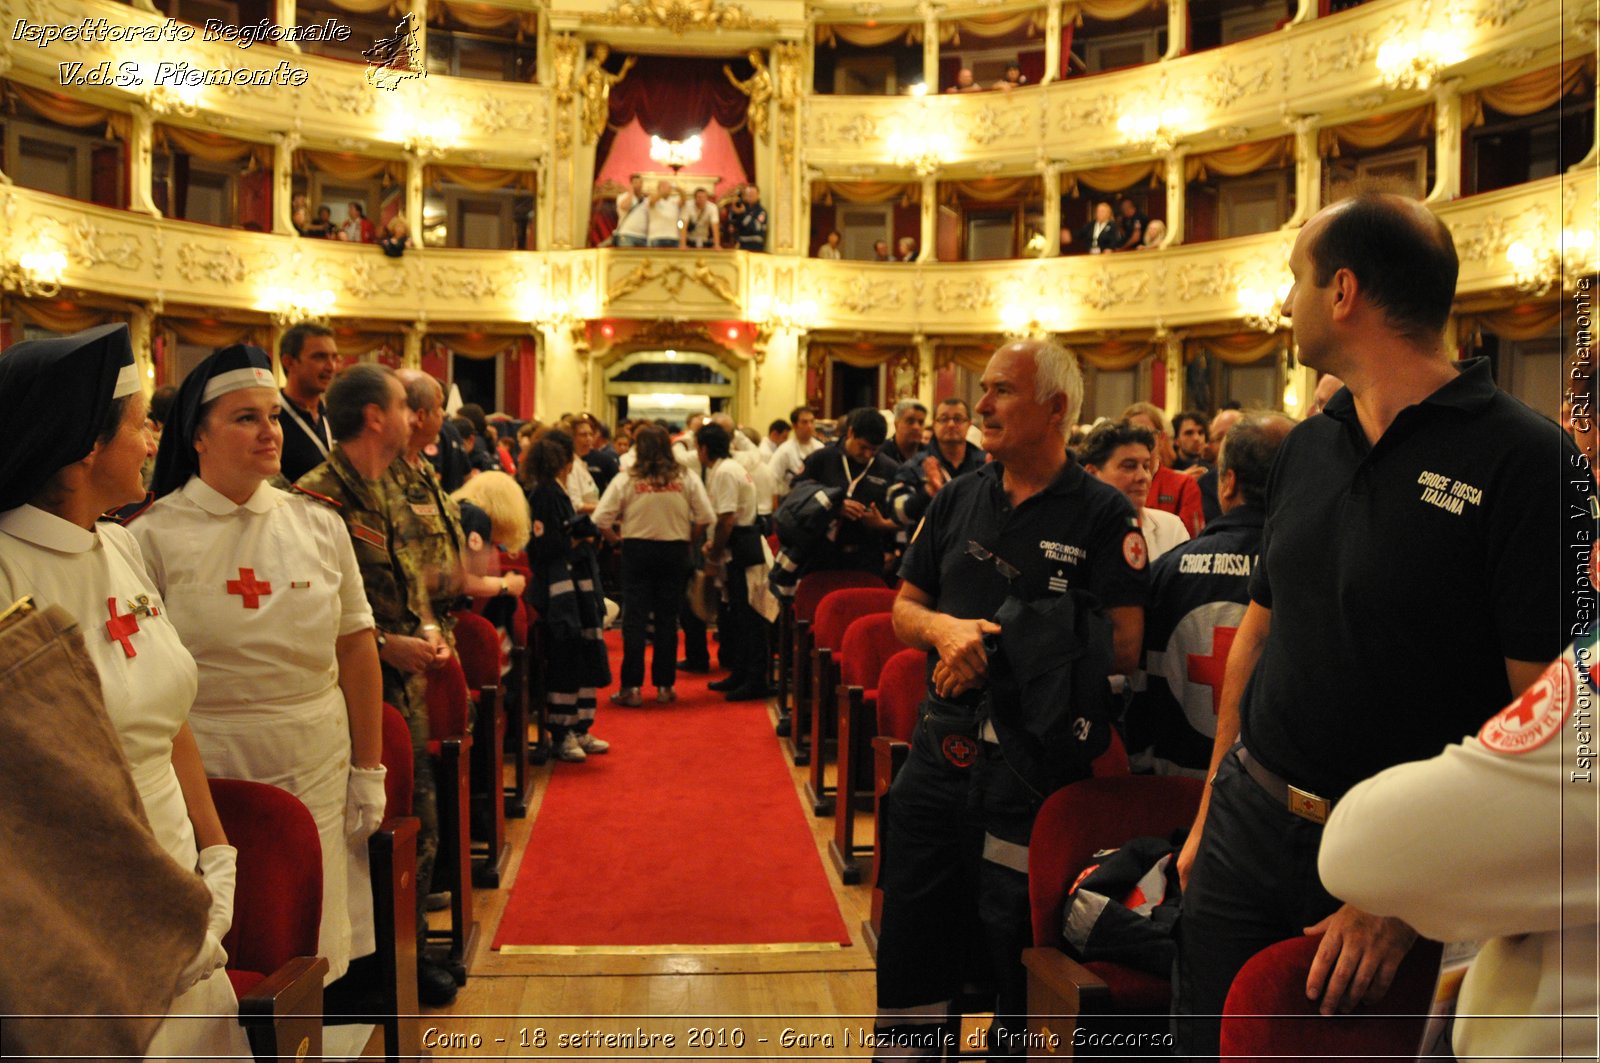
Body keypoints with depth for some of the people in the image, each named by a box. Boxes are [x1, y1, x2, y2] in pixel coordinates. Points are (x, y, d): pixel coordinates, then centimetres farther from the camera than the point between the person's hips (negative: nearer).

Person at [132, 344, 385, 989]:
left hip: (316, 768, 3)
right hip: (203, 773, -2)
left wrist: (369, 772, 5)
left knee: (317, 954, 9)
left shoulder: (318, 525, 4)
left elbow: (357, 650, 6)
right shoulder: (153, 537, -5)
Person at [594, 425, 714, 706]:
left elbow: (601, 521, -9)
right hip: (675, 551, 1)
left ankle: (631, 686, 3)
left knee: (634, 619, 4)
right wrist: (687, 539, 9)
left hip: (636, 550, -1)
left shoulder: (625, 480, -5)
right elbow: (705, 519, -6)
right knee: (667, 619, 9)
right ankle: (664, 685, 13)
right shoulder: (687, 479, -2)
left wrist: (617, 539, 8)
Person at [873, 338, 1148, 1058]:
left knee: (1013, 937, 5)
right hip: (941, 743, 5)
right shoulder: (958, 499, 11)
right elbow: (904, 608, 13)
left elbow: (1122, 646, -11)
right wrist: (944, 627, -10)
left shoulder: (1102, 514, -5)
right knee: (912, 928, 12)